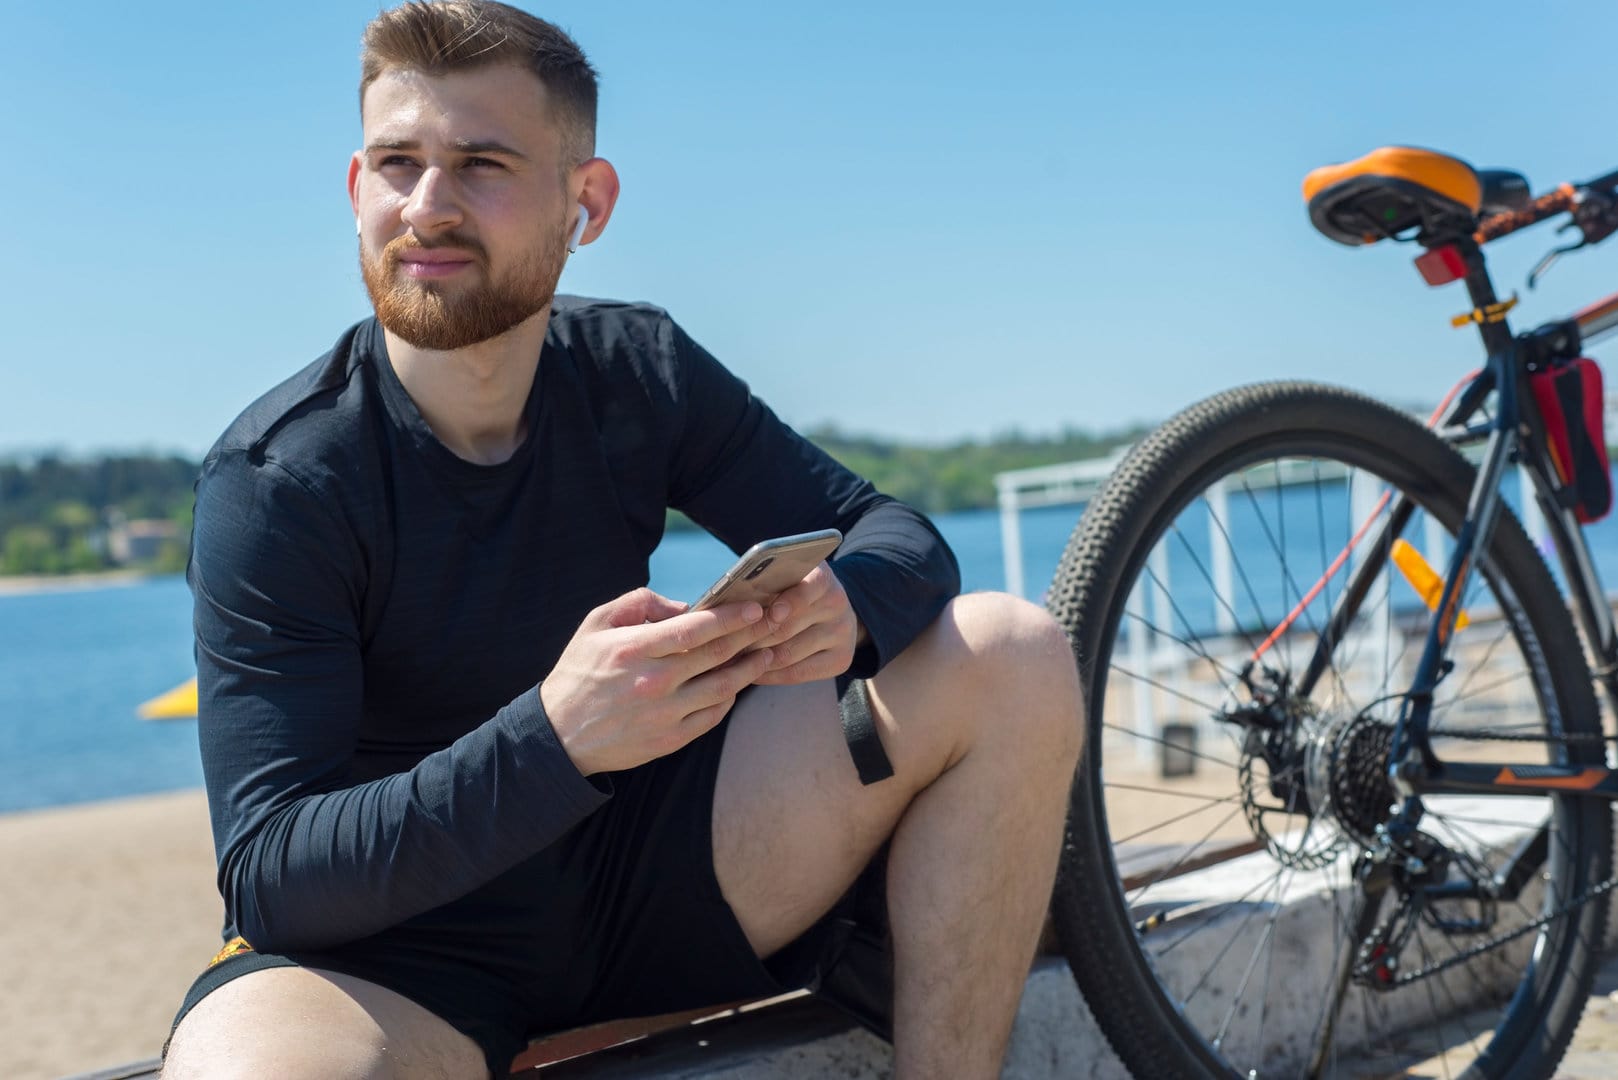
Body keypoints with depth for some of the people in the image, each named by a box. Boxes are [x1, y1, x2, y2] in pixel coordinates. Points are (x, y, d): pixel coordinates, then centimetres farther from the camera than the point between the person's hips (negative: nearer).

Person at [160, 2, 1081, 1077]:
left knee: (1017, 657, -10)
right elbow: (269, 877, -23)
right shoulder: (273, 478, -17)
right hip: (388, 945, -4)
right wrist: (556, 739, -40)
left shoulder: (641, 372, -4)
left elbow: (899, 533, -1)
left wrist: (840, 607, -27)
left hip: (640, 886, 5)